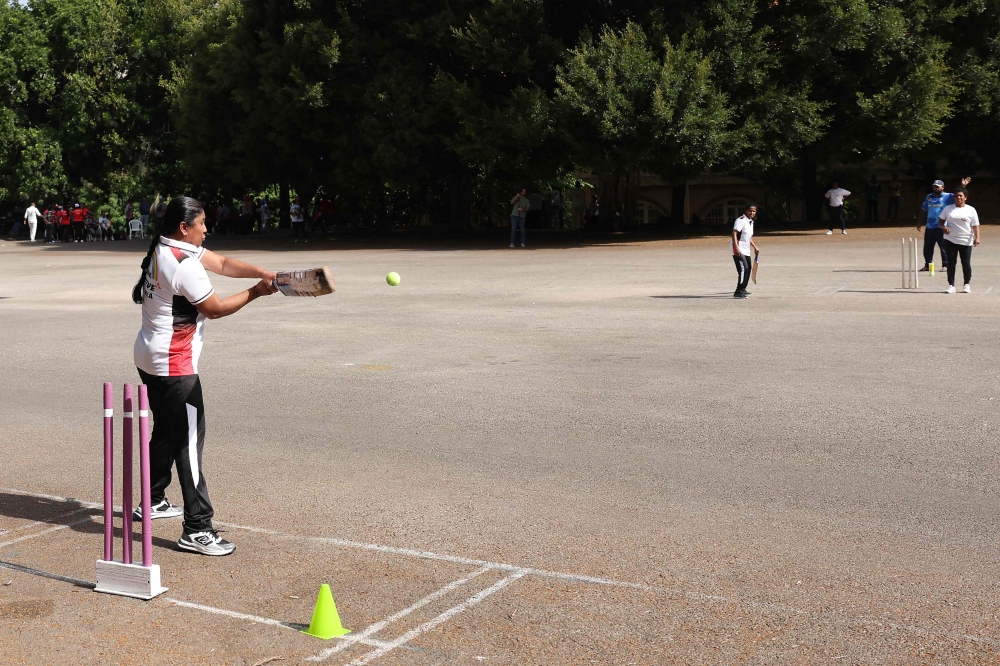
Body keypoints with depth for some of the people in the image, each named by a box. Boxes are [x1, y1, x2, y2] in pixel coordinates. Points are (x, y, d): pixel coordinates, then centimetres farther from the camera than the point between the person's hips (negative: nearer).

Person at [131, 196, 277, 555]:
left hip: (150, 358, 10)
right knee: (189, 441, -9)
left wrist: (263, 273, -7)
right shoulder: (183, 265, -22)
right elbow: (215, 308, -13)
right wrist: (254, 293, -3)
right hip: (174, 364, -10)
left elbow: (223, 263, 4)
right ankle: (197, 529, -9)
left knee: (166, 431, 22)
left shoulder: (165, 248, 8)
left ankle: (153, 502, 37)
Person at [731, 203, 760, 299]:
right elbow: (734, 233, -23)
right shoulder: (741, 220, -13)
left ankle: (742, 289, 36)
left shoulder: (751, 222, 16)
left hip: (746, 251, 10)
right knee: (743, 268, -20)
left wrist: (755, 247, 30)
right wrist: (736, 247, -32)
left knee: (748, 268, 19)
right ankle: (738, 292, -22)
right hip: (739, 250, -10)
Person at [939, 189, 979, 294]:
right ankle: (951, 285, 5)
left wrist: (977, 237, -14)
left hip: (966, 241, -1)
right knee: (951, 263, 0)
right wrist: (943, 227, -11)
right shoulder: (948, 208, 6)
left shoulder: (971, 210, 2)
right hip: (950, 240, 1)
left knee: (966, 263, 4)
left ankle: (967, 285, 19)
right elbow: (941, 220, 11)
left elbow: (975, 225, -1)